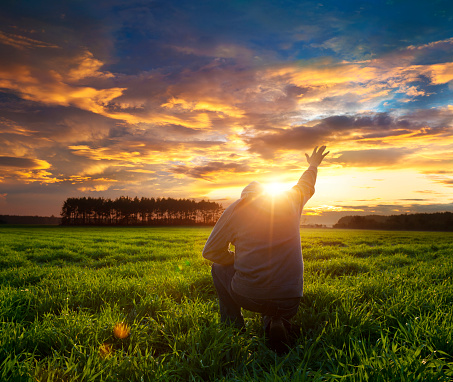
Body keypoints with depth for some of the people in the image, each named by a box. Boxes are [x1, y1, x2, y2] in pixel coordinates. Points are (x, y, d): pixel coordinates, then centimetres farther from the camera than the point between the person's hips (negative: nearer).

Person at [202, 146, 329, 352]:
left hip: (248, 295, -2)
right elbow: (306, 185, 34)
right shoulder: (292, 200, 10)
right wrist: (313, 166, 54)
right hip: (290, 301, 3)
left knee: (219, 267, 26)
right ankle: (275, 322, 8)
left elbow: (210, 252, 7)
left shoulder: (236, 208, 2)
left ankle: (233, 328, 21)